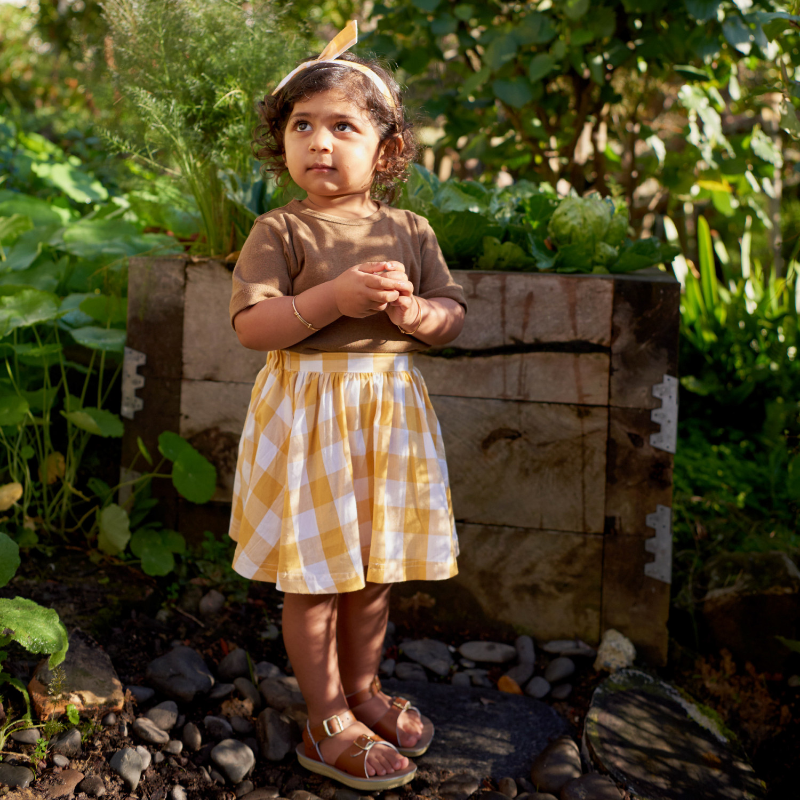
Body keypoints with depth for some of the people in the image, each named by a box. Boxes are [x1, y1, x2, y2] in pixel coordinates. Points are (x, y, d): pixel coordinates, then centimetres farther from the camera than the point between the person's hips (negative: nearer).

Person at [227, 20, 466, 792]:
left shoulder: (410, 232, 6)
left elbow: (452, 316, 8)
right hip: (310, 416, -4)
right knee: (316, 577, 4)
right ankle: (328, 723, 19)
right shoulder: (281, 231, -7)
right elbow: (251, 325, -15)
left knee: (375, 568, 16)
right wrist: (336, 298, -25)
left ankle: (363, 688, 37)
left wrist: (416, 313, -15)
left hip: (391, 414, 5)